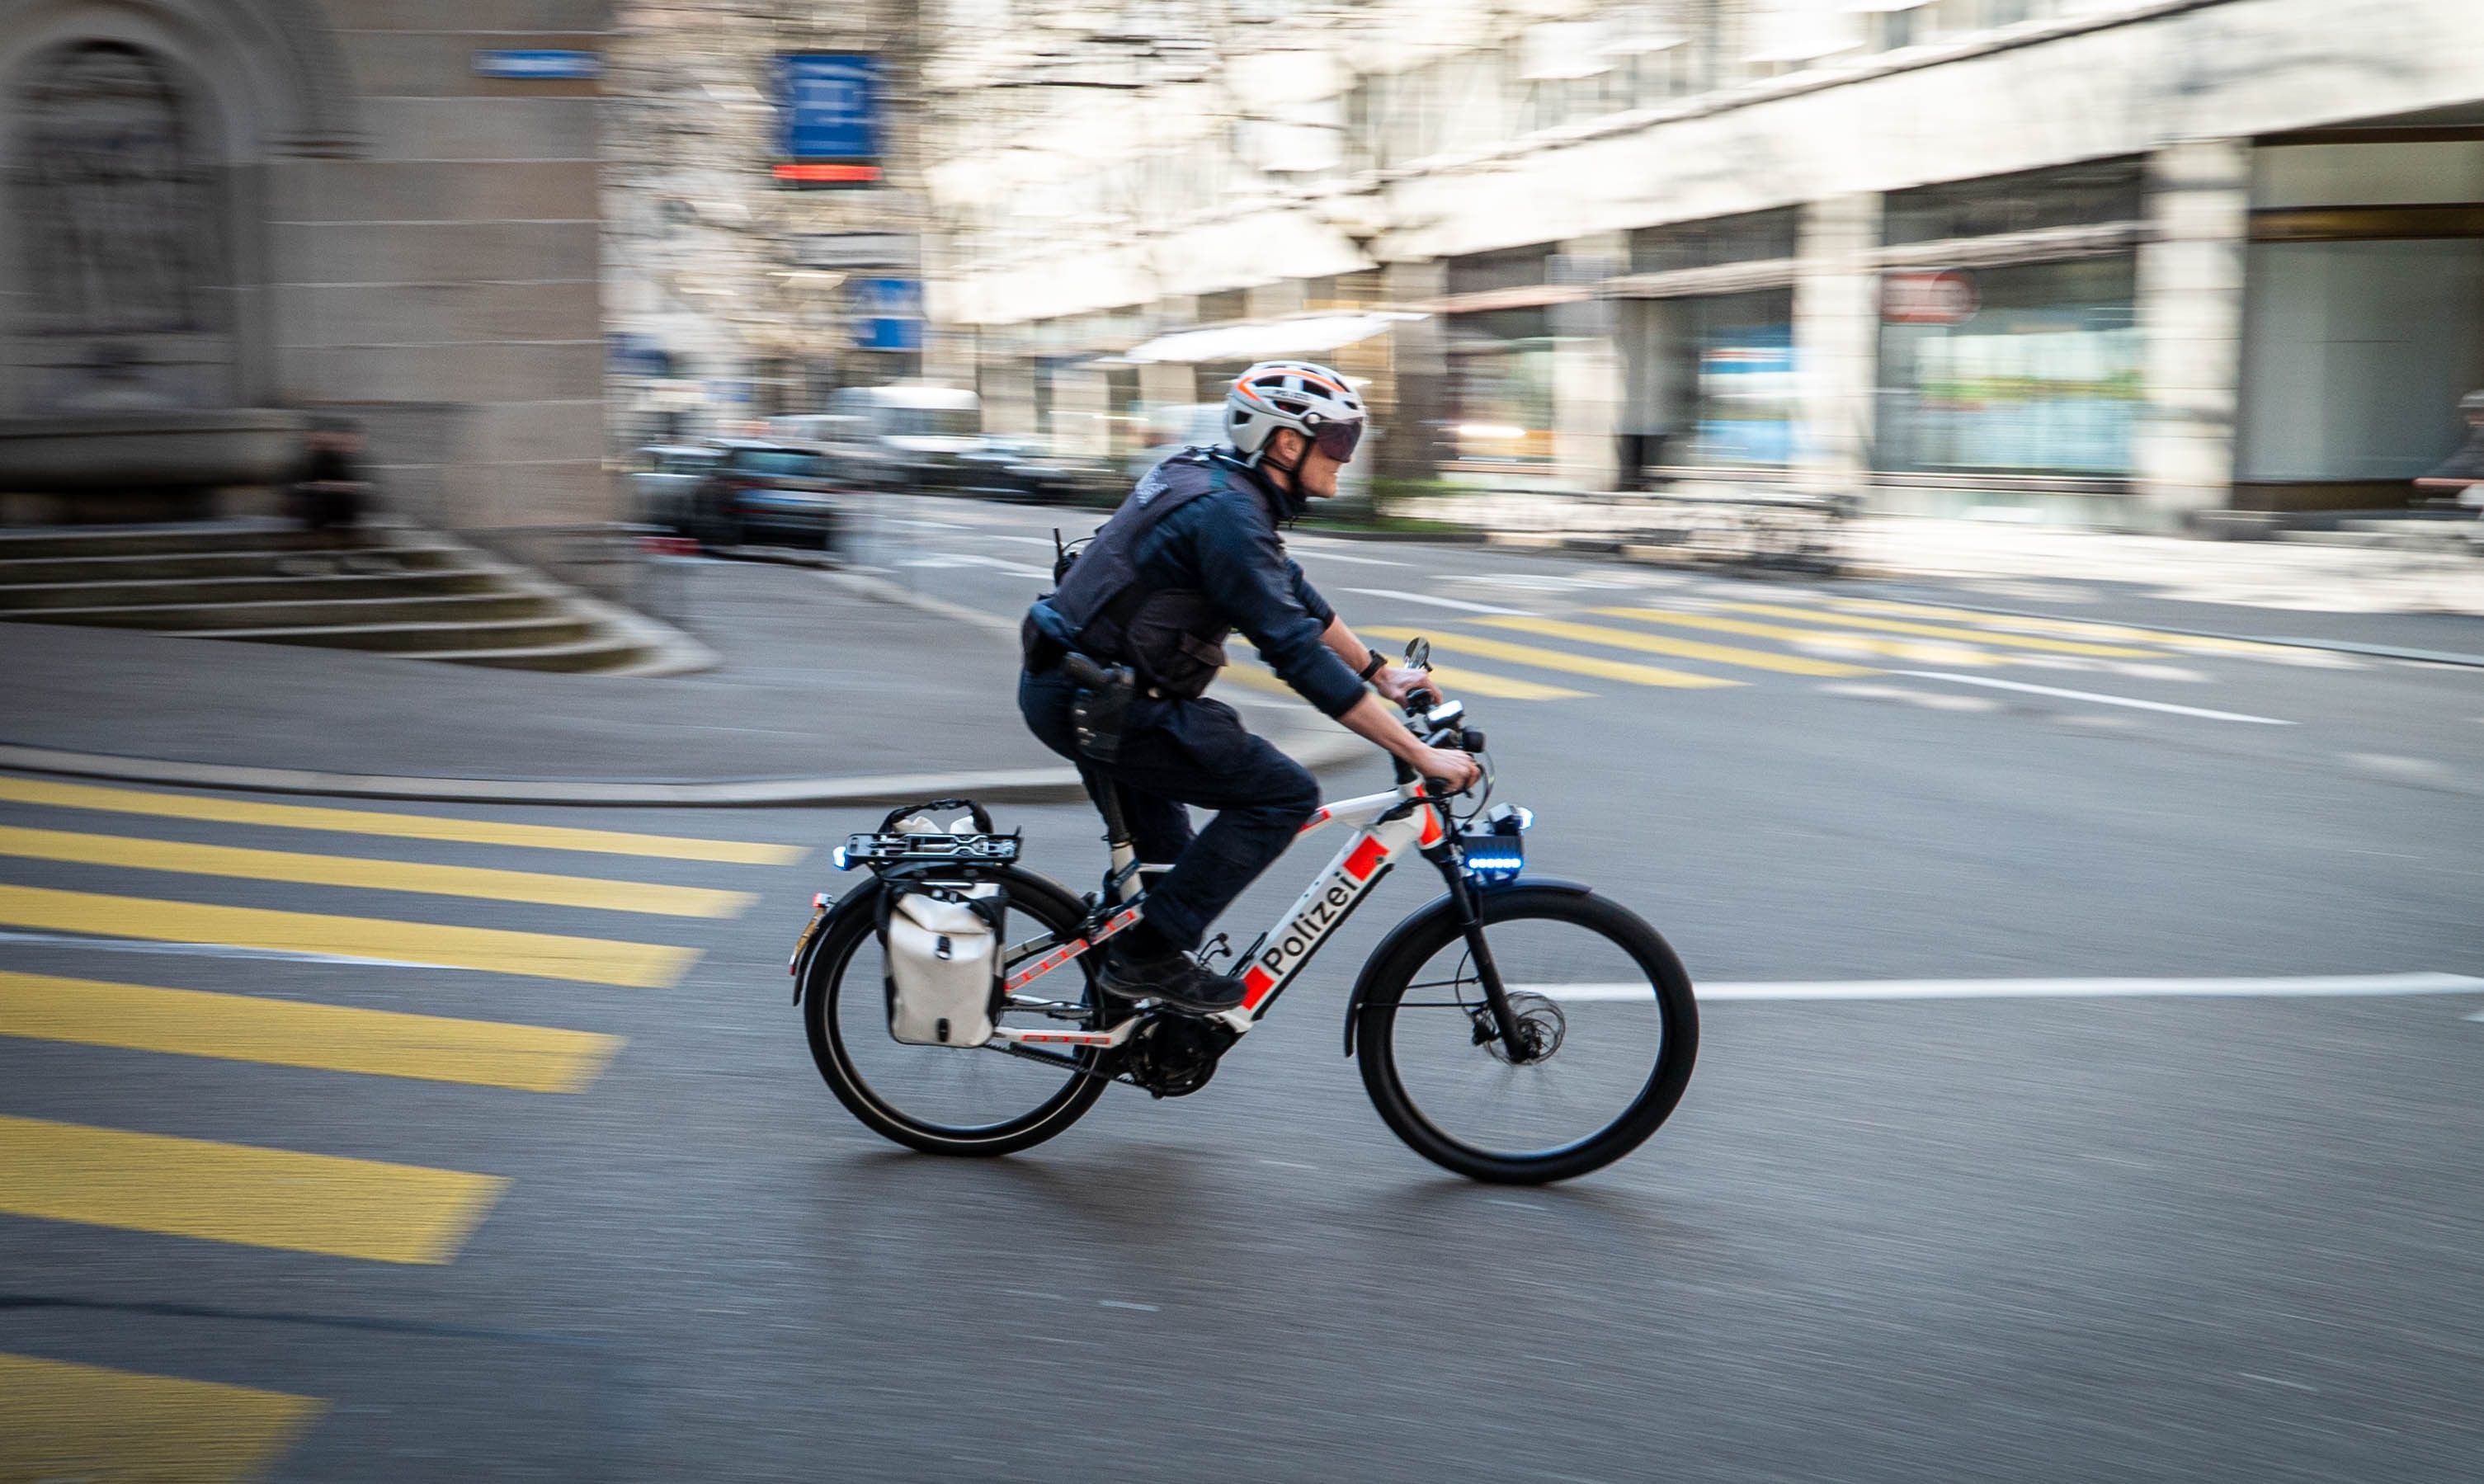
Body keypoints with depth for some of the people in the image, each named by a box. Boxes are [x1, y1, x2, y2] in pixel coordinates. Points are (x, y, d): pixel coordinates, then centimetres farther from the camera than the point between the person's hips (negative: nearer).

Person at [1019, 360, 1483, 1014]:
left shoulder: (1223, 484, 9)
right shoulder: (1227, 513, -22)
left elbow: (1298, 597, 22)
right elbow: (1298, 654, -26)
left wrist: (1382, 672, 22)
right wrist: (1420, 755, -24)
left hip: (1067, 684, 11)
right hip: (1091, 705, -11)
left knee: (1163, 861, 25)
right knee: (1283, 793, -10)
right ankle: (1147, 955, -7)